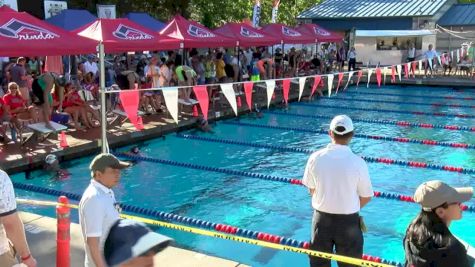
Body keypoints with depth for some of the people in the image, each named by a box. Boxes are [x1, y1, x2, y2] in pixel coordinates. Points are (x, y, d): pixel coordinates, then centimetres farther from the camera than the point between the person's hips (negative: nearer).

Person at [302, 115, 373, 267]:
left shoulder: (315, 158, -12)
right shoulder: (358, 162, -17)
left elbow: (312, 190, 1)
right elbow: (366, 197, -6)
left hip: (322, 219, 2)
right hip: (348, 221, -2)